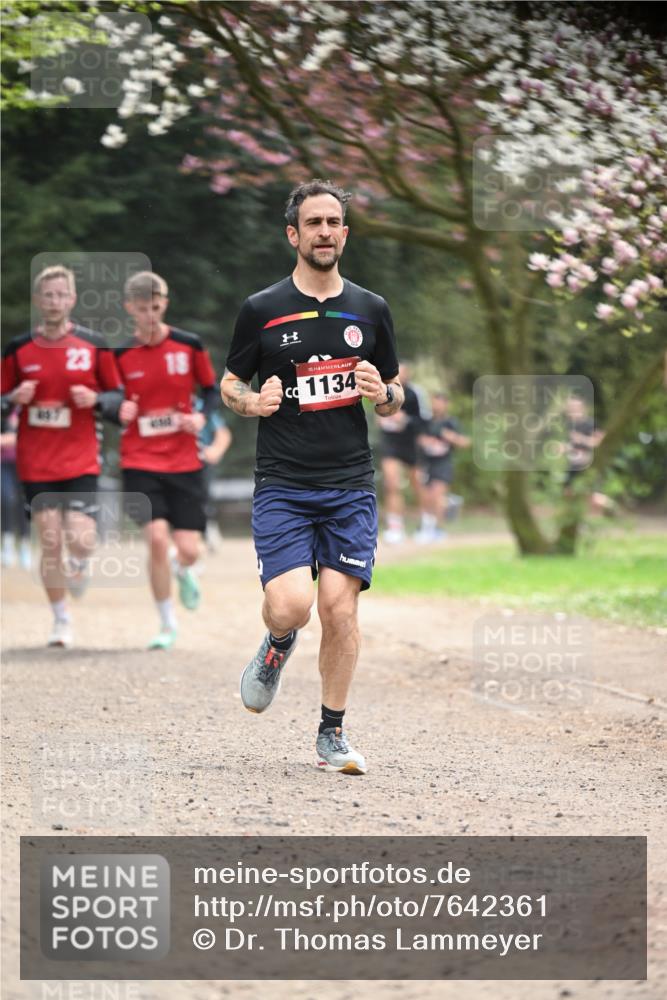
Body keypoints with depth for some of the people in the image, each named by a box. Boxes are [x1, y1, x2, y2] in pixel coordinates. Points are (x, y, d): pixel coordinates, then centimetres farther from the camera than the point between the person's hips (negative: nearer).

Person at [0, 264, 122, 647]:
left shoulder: (93, 345, 1)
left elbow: (118, 394, 6)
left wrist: (95, 399, -15)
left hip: (81, 460, -1)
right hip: (36, 463, 1)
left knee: (81, 541, -12)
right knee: (50, 543, -1)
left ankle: (80, 566, 26)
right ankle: (62, 619, 15)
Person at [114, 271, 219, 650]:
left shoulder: (190, 345, -2)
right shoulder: (121, 354, -1)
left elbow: (212, 390, 7)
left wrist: (201, 417, -12)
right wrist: (119, 412, -13)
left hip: (184, 461, 1)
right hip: (140, 462, -1)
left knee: (189, 550, -5)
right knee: (157, 537, -17)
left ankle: (183, 570, 37)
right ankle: (168, 624, 3)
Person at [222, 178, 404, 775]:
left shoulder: (371, 311, 9)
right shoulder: (262, 310, 2)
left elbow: (396, 398, 18)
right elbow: (229, 384, 11)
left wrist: (383, 393, -6)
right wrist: (252, 402, -11)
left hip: (350, 487, 2)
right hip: (282, 485, -2)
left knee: (340, 608, -5)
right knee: (290, 607, -16)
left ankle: (332, 736, 9)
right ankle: (277, 648, 21)